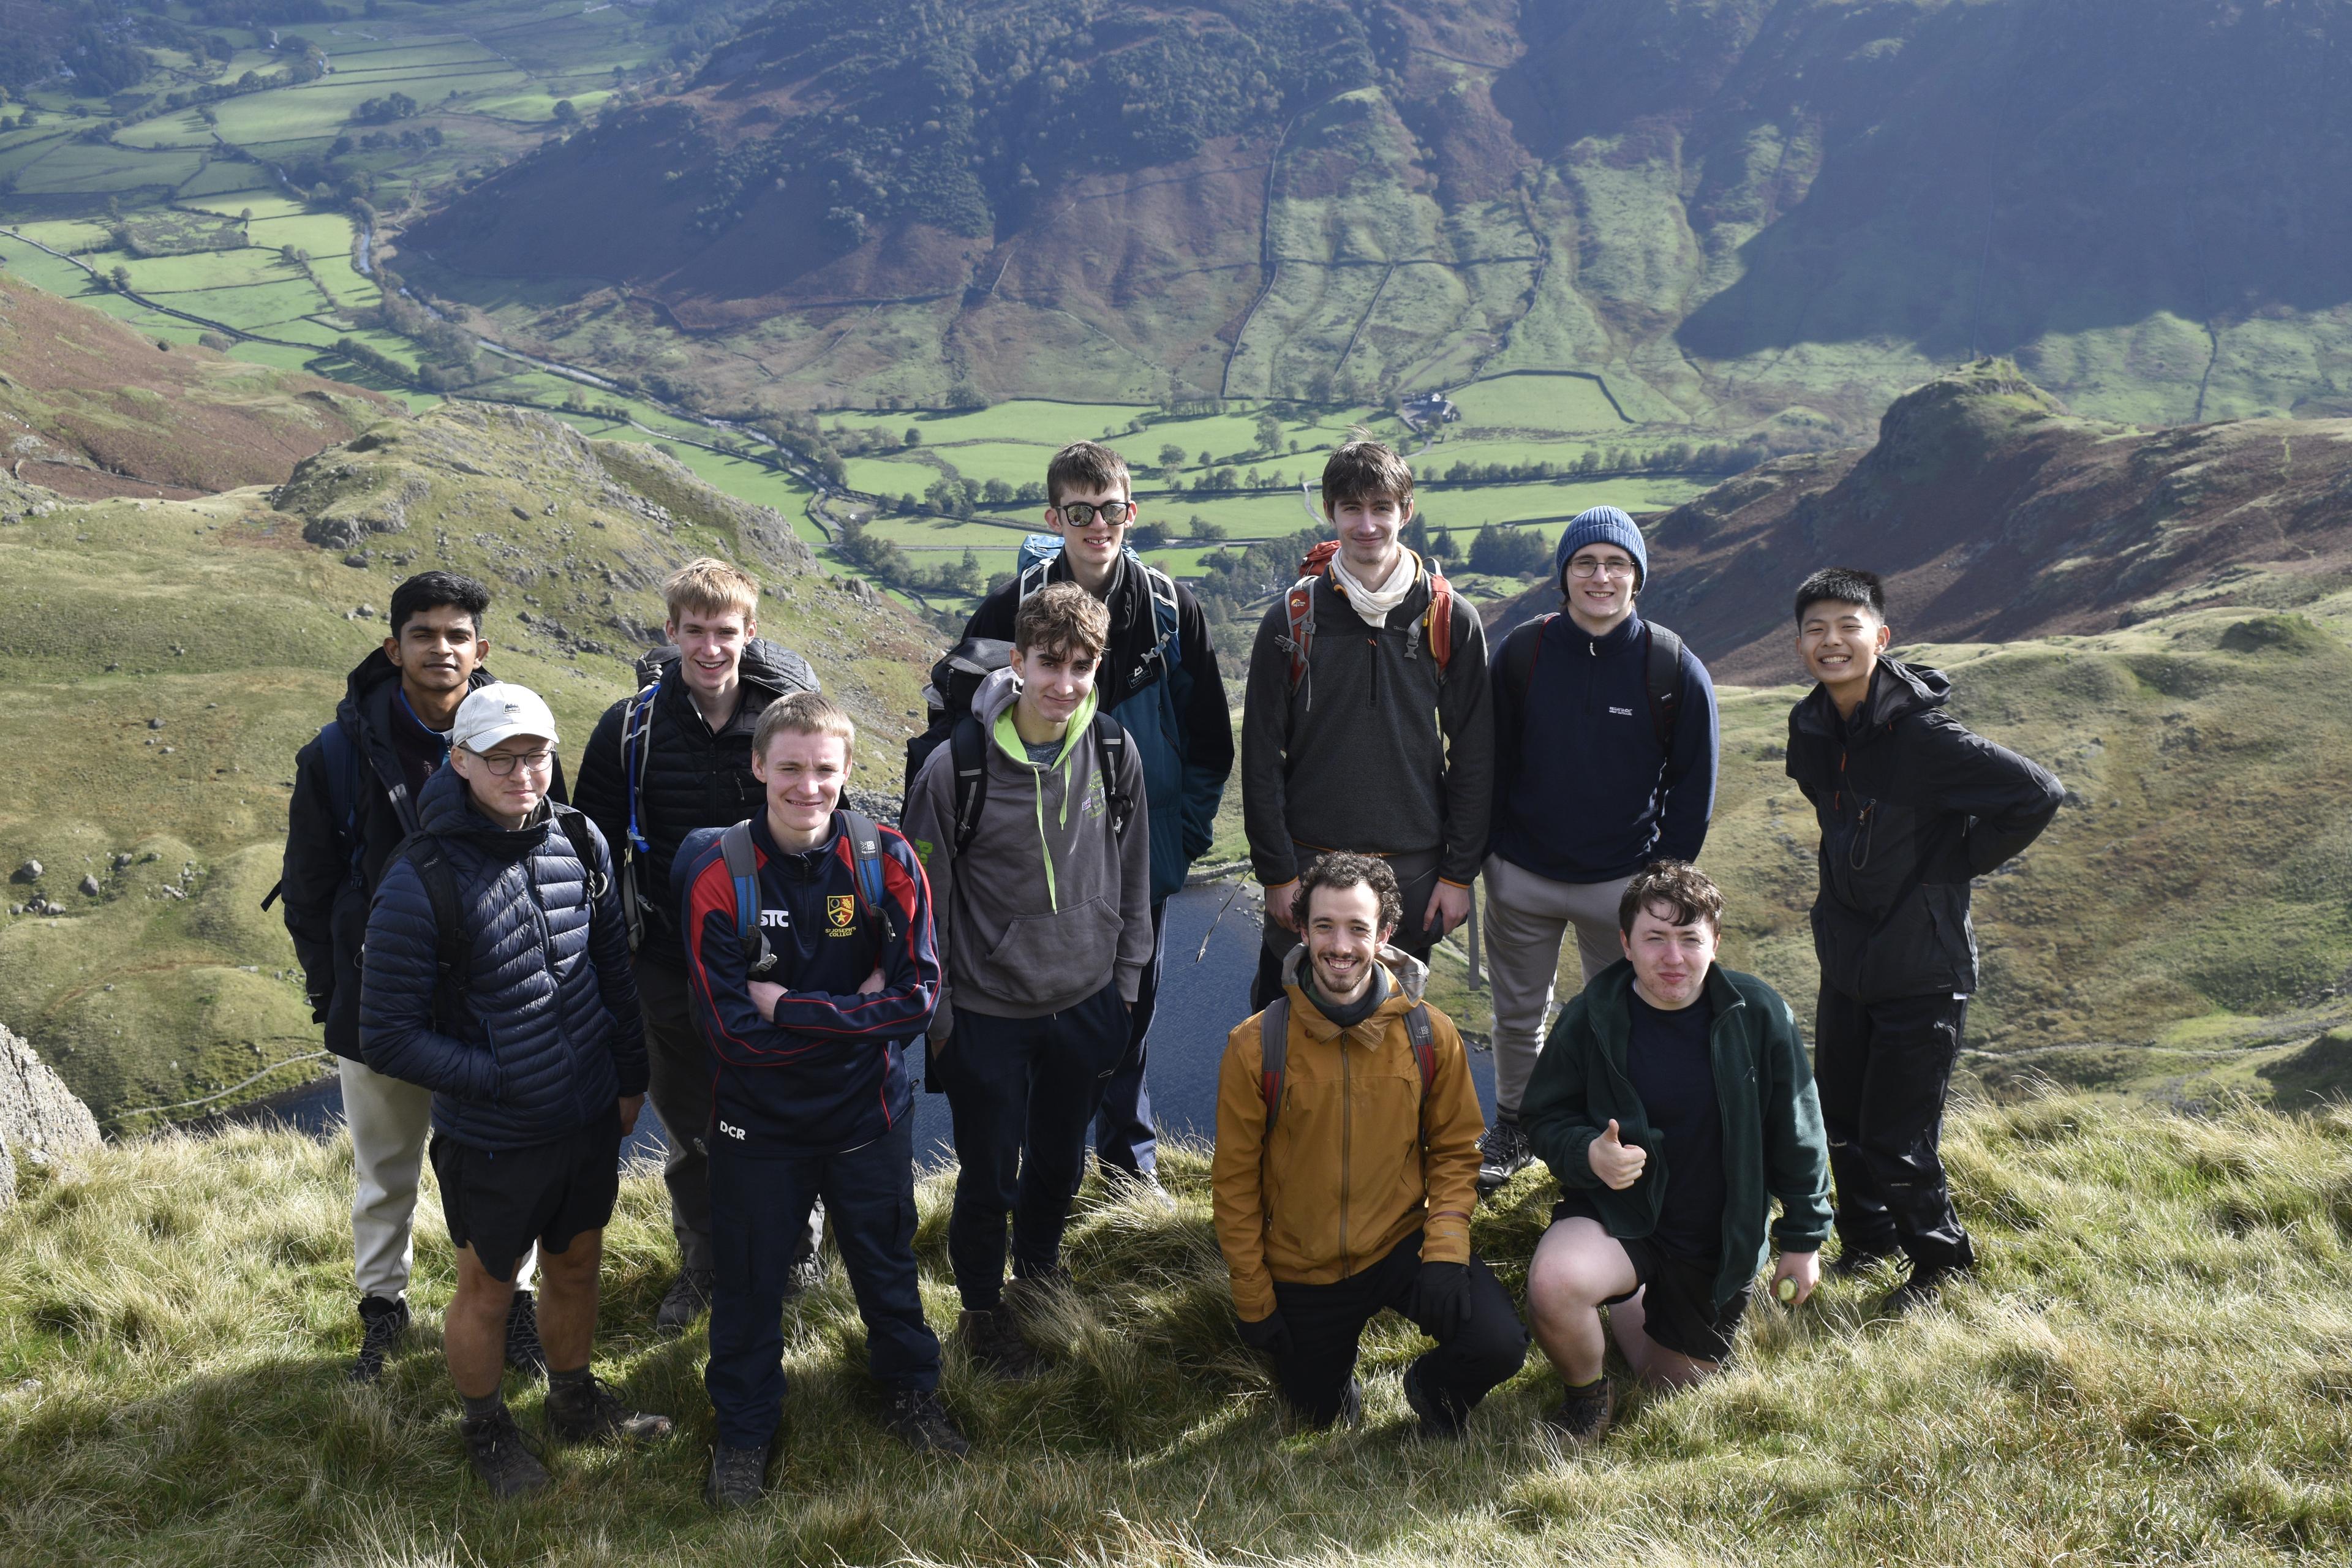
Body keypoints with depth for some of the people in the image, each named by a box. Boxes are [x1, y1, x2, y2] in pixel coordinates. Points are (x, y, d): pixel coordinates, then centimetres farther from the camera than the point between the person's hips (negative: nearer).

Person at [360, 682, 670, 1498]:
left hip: (591, 1119, 5)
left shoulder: (580, 842, -6)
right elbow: (388, 1039, -18)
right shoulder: (421, 881, -23)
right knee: (487, 1289, 17)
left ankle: (574, 1399, 48)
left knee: (576, 1264, 23)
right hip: (492, 1139, -5)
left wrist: (630, 1078, 10)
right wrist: (500, 1080, -18)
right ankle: (486, 1427, 41)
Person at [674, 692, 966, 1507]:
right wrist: (854, 1010, -23)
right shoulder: (717, 873, -17)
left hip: (869, 1112, 1)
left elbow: (918, 1001, -19)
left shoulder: (886, 861, -14)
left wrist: (791, 1009, -23)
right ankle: (744, 1431, 40)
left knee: (886, 1261, 21)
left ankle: (913, 1390, 48)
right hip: (760, 1121, -1)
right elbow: (730, 1026, -21)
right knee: (750, 1279, 16)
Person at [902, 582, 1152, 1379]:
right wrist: (935, 1015, -5)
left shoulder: (1114, 753, -7)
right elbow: (926, 900, -9)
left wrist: (1126, 983, 8)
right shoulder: (956, 767, -18)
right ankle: (983, 1309, 34)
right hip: (988, 1014, -3)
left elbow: (1132, 879, 6)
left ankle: (1038, 1274, 48)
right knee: (989, 1176, 9)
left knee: (1060, 1162, 21)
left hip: (1086, 1006, 4)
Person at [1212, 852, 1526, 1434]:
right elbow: (1235, 1181, -6)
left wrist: (1445, 1252, -15)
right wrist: (1254, 1303, -4)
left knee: (1499, 1345, -21)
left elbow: (1455, 1150, 0)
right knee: (1318, 1414, 9)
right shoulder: (1256, 1047, -14)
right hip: (1302, 1269, 0)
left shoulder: (1430, 1034, -10)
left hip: (1404, 1242, 0)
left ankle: (1432, 1387, 14)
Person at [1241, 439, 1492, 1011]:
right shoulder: (1293, 619, -3)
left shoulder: (1452, 621, -2)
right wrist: (1276, 871, -5)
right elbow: (1261, 754, -1)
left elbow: (1473, 756, 2)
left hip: (1413, 869, 1)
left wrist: (1459, 873, -1)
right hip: (1308, 862, 0)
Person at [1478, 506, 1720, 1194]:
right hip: (1521, 878, 1)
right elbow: (1491, 762, 4)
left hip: (1622, 884, -1)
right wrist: (1487, 855, 1)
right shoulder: (1521, 652, -5)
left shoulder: (1675, 670, -9)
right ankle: (1511, 1126, 34)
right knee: (1518, 1014, 15)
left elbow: (1693, 784, -1)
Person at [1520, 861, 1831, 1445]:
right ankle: (1587, 1395, 0)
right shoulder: (1591, 1019, -14)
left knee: (1675, 1385, 12)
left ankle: (1634, 1302, 45)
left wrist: (1803, 1239, 4)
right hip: (1620, 1216, -2)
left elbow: (1795, 1133, -1)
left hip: (1722, 1242, 2)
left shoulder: (1758, 1014, -12)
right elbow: (1545, 1118, -4)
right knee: (1553, 1284, -33)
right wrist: (1588, 1154, -26)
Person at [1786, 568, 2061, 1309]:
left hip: (1922, 968, -7)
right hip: (1845, 956, 7)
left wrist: (1962, 860, -13)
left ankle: (1940, 1255, 25)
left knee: (1897, 1137, 0)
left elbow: (2037, 795, -24)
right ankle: (1867, 1236, 40)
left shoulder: (1921, 734, -22)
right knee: (1840, 1117, 17)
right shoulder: (1811, 728, 0)